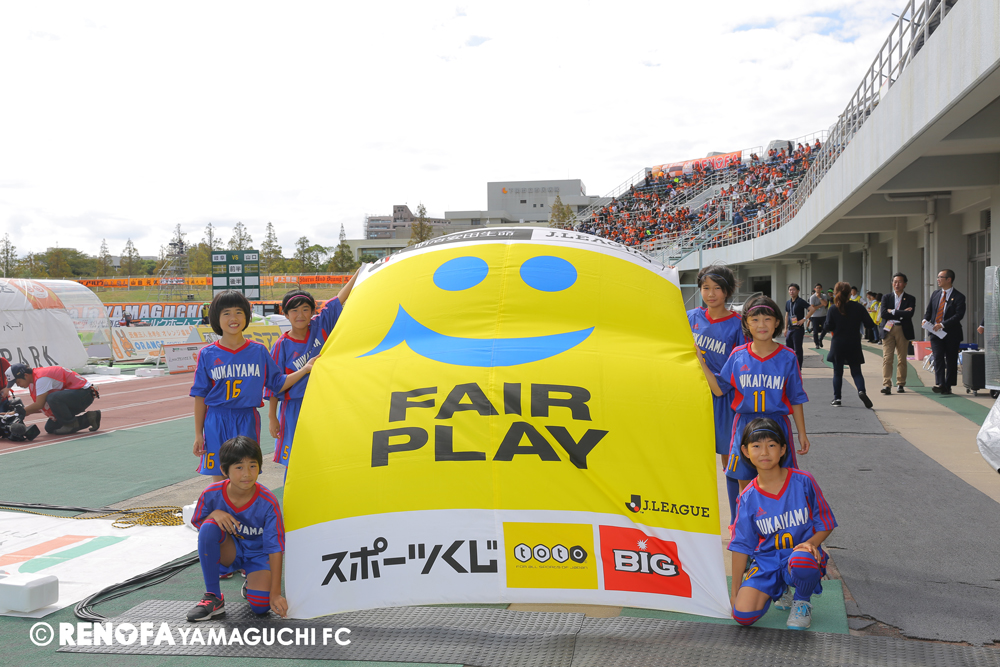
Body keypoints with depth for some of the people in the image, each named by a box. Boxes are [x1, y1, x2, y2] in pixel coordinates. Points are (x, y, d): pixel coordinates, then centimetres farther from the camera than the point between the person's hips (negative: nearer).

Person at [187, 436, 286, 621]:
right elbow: (198, 524, -2)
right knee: (209, 527, -31)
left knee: (261, 606, -26)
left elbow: (276, 549, -22)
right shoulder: (212, 494, -19)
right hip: (229, 551, 2)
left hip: (258, 553, -2)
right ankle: (214, 598, -18)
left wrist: (275, 593, -25)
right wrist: (214, 514, -27)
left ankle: (251, 583, 14)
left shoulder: (268, 503, -25)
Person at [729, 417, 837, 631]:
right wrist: (735, 591, 3)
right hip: (766, 560, 2)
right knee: (743, 614, -20)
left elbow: (825, 524, 2)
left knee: (801, 561, -41)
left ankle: (802, 602, -3)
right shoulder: (749, 498, -2)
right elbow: (741, 545, 3)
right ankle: (778, 590, 16)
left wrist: (811, 543, -21)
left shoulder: (803, 482, -6)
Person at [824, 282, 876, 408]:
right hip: (854, 345, 1)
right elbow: (870, 324, -4)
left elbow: (827, 327, -9)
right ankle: (861, 390, -17)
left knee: (837, 372, 11)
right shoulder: (858, 307, -5)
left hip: (837, 345, -1)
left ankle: (837, 398, 10)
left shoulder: (833, 309, -8)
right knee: (856, 371, 9)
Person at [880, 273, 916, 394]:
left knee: (902, 359, 5)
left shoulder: (910, 299, 7)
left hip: (903, 331, 0)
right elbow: (884, 314, -6)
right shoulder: (886, 297, 9)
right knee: (887, 358, -7)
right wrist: (901, 313, -9)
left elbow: (909, 314, -11)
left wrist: (893, 312, -9)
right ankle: (886, 385, -10)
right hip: (888, 330, 0)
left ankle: (900, 384, 14)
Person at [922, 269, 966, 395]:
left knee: (951, 361, 5)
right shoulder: (935, 294, 12)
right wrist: (926, 319, -4)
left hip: (951, 333, -3)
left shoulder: (958, 297, -5)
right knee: (938, 357, -10)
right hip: (935, 333, 3)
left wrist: (942, 325, -23)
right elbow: (929, 310, 18)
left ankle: (948, 386, 13)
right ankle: (940, 384, -17)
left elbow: (959, 315, -14)